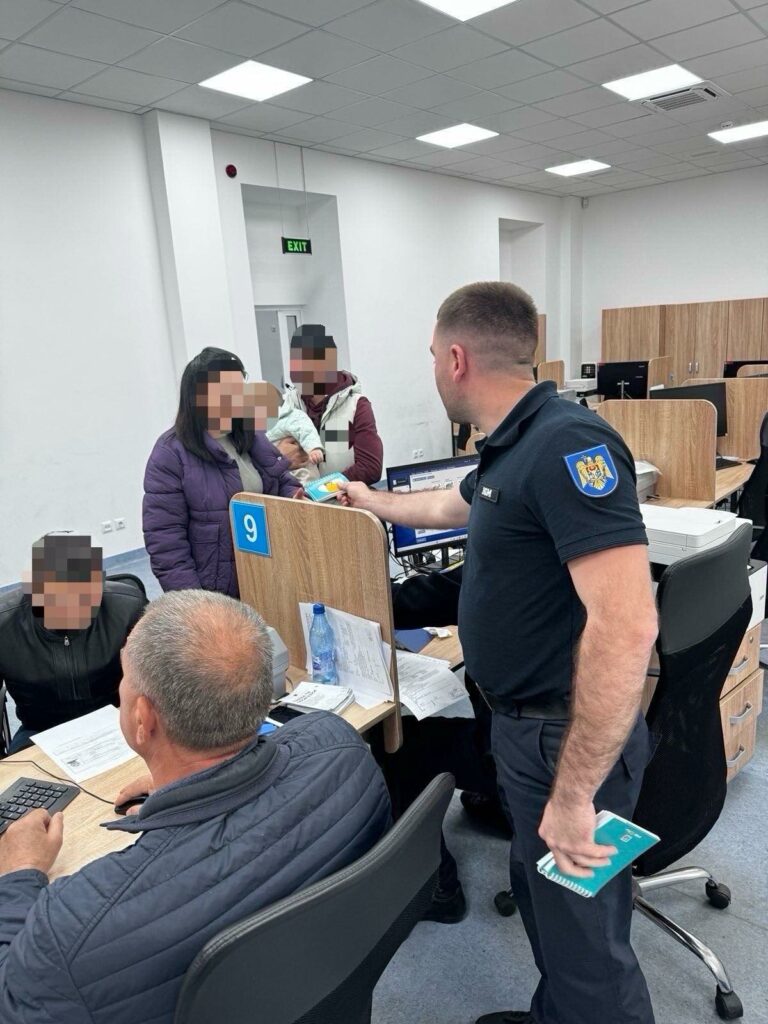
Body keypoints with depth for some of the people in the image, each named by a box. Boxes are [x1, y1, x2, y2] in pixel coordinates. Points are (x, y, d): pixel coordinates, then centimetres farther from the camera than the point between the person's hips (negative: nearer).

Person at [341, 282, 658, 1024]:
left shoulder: (567, 444, -26)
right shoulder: (511, 448, 5)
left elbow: (625, 625, -33)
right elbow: (449, 507, 27)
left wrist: (573, 794, -28)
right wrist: (370, 501, 41)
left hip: (569, 739, -9)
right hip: (525, 724, 10)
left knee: (585, 941, 11)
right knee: (541, 899, 28)